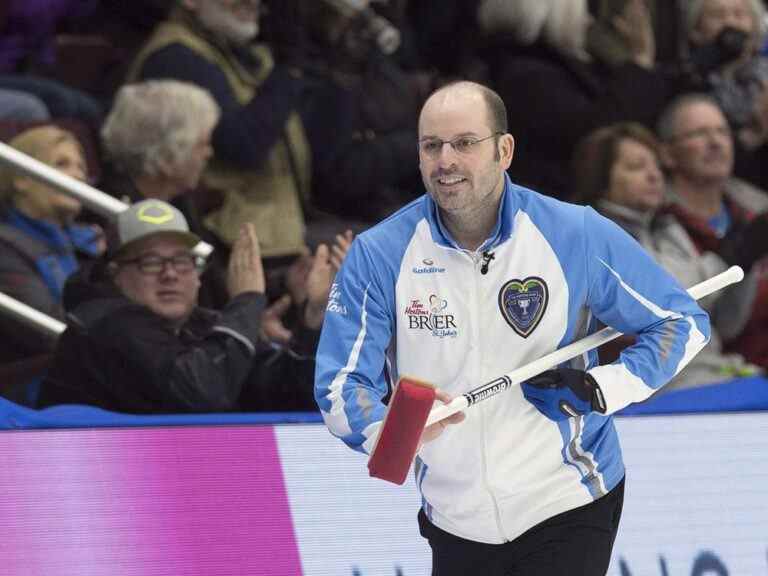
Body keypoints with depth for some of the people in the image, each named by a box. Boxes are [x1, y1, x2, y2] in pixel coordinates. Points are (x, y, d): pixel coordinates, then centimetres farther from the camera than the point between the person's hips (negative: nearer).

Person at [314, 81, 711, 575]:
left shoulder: (578, 235, -10)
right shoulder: (380, 255, -8)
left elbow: (682, 322, -1)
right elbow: (341, 383, -11)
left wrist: (602, 388, -16)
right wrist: (387, 428, -33)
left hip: (567, 511, -3)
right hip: (456, 525, 3)